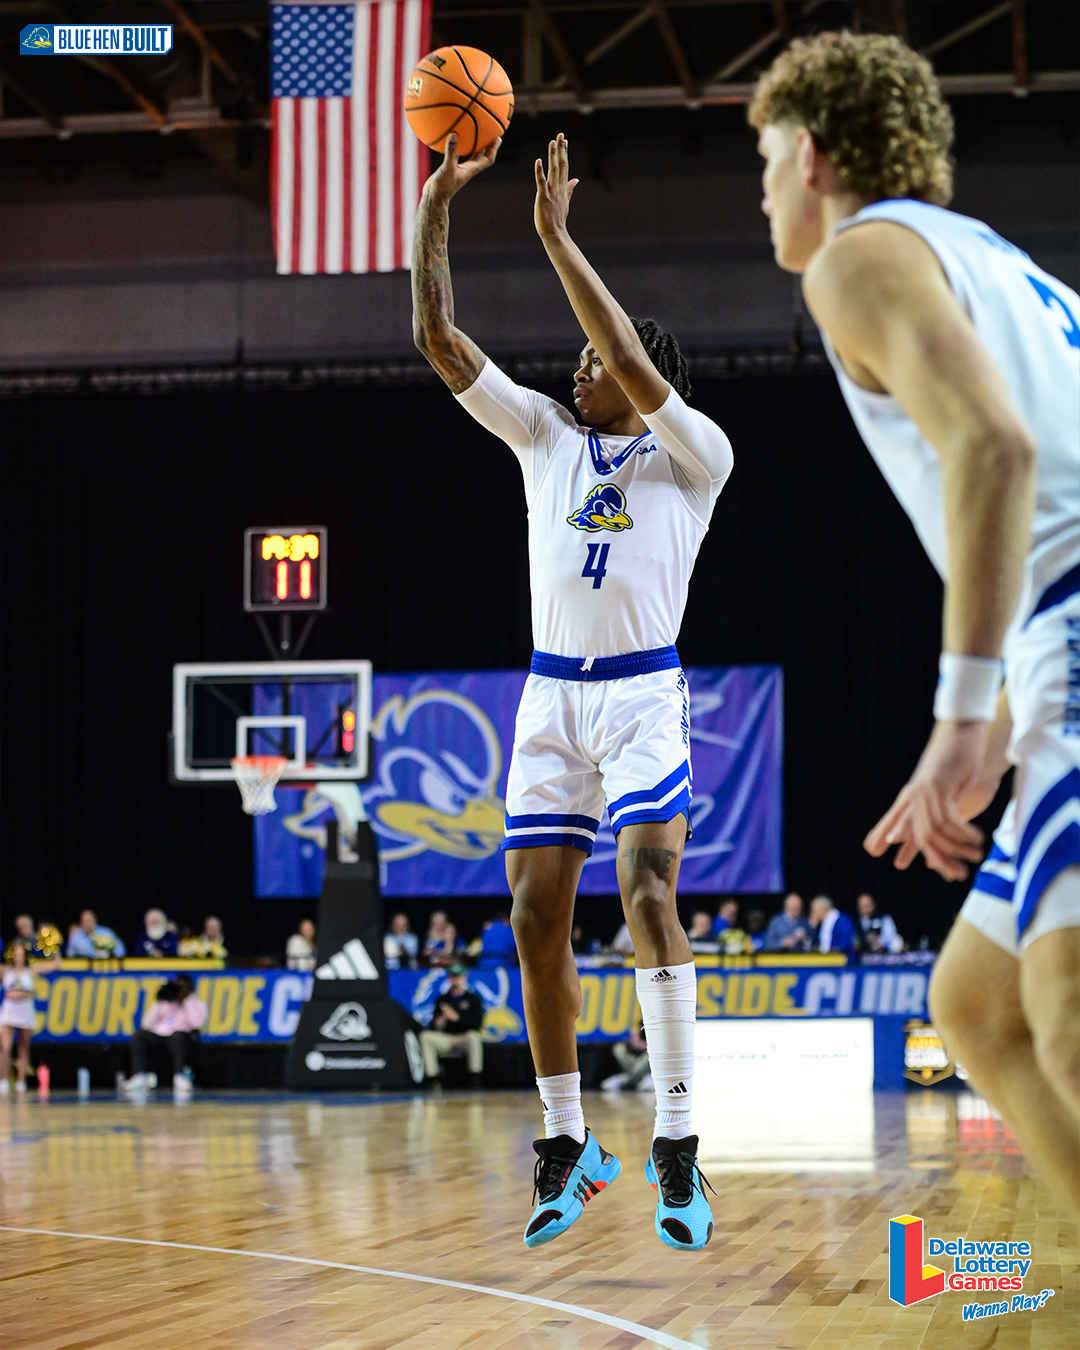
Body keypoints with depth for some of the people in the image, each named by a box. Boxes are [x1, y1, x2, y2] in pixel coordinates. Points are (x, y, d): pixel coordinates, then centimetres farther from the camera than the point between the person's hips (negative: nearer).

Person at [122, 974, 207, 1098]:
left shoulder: (195, 1003, 5)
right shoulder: (165, 1002, 13)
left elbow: (197, 1022, -17)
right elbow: (147, 1024, 4)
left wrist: (187, 1000, -12)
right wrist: (158, 1002, -5)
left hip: (181, 1034, -4)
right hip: (157, 1034, 4)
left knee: (178, 1037, -37)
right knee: (138, 1036, -22)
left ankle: (180, 1078, -36)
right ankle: (139, 1077, -28)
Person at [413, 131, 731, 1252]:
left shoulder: (692, 456, -1)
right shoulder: (545, 435, 12)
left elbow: (634, 366, -20)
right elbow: (438, 339, 4)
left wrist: (556, 237, -20)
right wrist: (436, 204, -4)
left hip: (645, 696, -5)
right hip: (550, 697, 5)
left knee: (648, 889, -22)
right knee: (536, 919, 0)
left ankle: (676, 1143, -20)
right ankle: (566, 1146, 12)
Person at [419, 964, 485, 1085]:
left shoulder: (473, 999, 4)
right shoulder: (442, 999, 14)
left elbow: (477, 1024, -8)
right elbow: (434, 1023, 13)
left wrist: (457, 1018, -19)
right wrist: (437, 1024, -12)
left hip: (465, 1038, -3)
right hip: (446, 1038, 3)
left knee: (473, 1036, -37)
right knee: (425, 1036, -19)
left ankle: (474, 1078, -29)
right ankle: (433, 1075, -17)